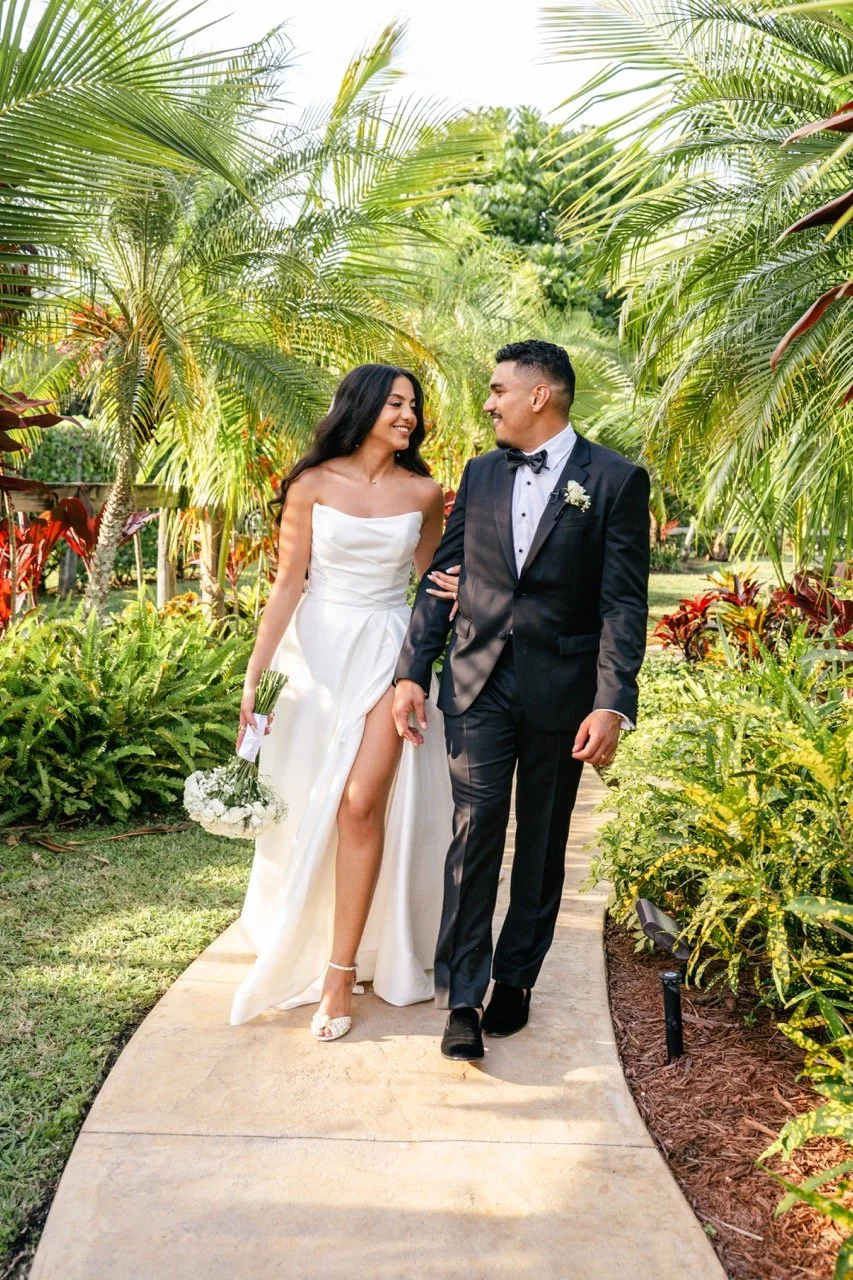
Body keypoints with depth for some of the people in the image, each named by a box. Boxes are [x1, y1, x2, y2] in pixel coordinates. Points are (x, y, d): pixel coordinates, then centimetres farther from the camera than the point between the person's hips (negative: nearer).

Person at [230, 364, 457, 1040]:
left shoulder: (424, 493, 3)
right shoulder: (313, 484, -2)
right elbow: (288, 583, -3)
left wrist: (453, 591, -8)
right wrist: (254, 675, -7)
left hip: (388, 654, 0)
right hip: (317, 652, 0)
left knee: (362, 804, -10)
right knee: (308, 809, 7)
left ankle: (342, 971, 0)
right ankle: (298, 950, 32)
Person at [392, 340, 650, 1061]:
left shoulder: (617, 481, -5)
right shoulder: (481, 474, 8)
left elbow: (624, 603, -9)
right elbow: (442, 578, 8)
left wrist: (613, 704, -17)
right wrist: (412, 672, 2)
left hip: (561, 690, -2)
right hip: (479, 683, 2)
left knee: (542, 843, 12)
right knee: (474, 833, -3)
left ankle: (516, 978, 29)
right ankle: (463, 998, 6)